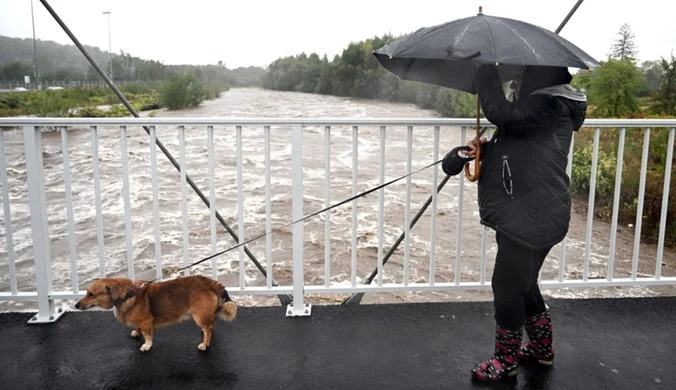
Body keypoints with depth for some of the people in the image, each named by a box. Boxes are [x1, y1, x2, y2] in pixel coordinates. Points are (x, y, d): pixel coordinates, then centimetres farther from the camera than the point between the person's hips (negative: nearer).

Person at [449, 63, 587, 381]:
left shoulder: (550, 107, -17)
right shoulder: (541, 106, 15)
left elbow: (501, 113, -30)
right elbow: (515, 151, 21)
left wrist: (485, 71, -17)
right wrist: (485, 149, 2)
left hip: (532, 219, -11)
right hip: (524, 215, 11)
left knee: (507, 288, 1)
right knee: (523, 284, 22)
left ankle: (506, 360, 19)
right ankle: (542, 348, 39)